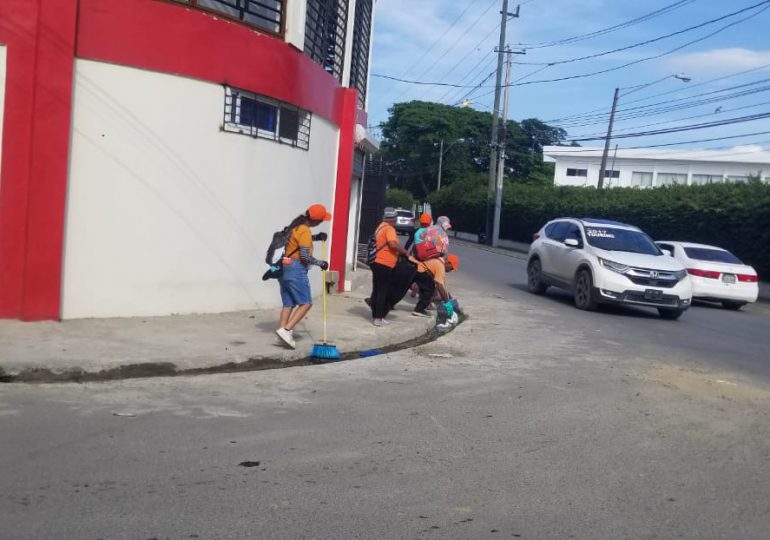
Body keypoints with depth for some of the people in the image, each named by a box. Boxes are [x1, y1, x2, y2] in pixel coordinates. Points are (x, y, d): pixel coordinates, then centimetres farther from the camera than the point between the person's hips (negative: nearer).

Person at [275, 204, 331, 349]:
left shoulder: (297, 225, 13)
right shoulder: (305, 231, -15)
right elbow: (305, 256, -19)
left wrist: (317, 237, 17)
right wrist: (321, 263, -6)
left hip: (284, 267, 9)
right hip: (295, 269, -9)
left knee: (288, 303, 10)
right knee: (306, 303, -6)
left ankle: (283, 329, 6)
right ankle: (286, 330, -15)